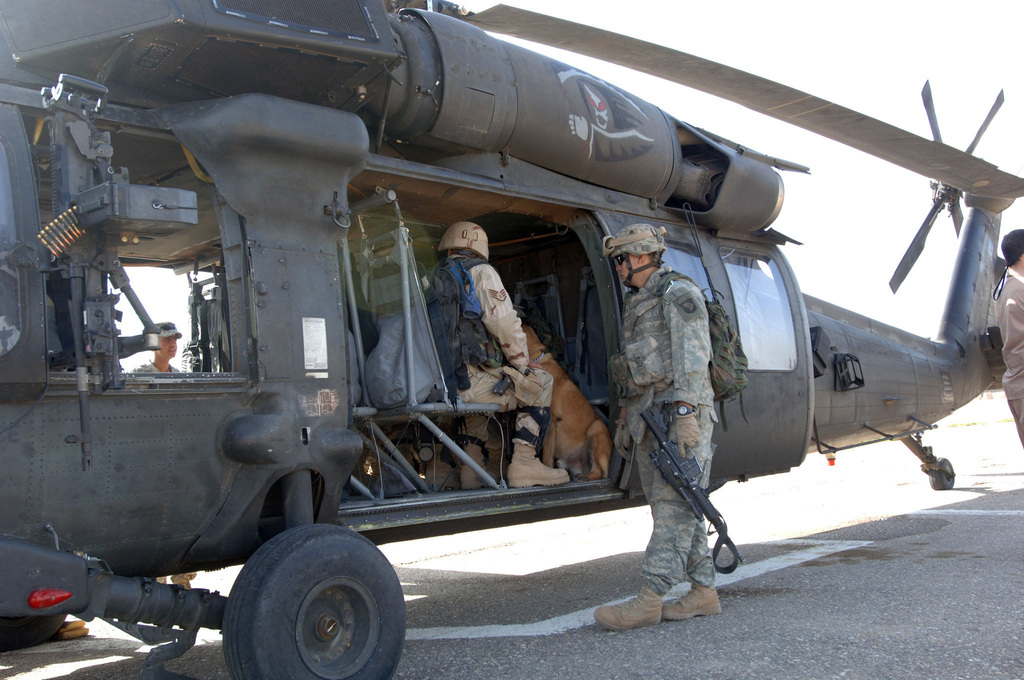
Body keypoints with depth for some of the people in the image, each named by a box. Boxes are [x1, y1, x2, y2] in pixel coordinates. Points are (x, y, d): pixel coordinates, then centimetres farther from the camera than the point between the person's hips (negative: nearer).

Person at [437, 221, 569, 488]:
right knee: (541, 382, 9)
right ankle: (524, 464, 2)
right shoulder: (480, 271, 1)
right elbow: (504, 323, -8)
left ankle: (471, 465, 27)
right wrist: (523, 362, 5)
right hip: (465, 383, -7)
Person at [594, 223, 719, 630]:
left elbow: (692, 356, -15)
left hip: (679, 412, -9)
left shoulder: (678, 294, -4)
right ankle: (704, 591, 13)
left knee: (673, 504, -11)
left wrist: (684, 412, -24)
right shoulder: (635, 304, 23)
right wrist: (624, 418, 20)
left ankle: (649, 600, -17)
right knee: (668, 506, 8)